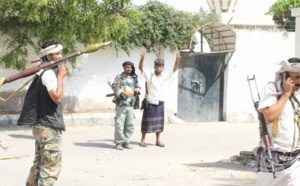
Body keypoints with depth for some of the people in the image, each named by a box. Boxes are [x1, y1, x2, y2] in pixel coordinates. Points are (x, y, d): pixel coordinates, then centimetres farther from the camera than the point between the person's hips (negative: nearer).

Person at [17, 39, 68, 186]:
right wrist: (60, 76, -19)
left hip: (42, 125, 11)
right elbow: (57, 98, -26)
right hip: (49, 126, -11)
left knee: (39, 164, 17)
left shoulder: (44, 72, 16)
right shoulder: (49, 74, -16)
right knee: (51, 166, -10)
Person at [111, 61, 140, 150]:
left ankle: (126, 142, 14)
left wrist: (137, 89, -1)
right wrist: (121, 93, -27)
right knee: (119, 124, -8)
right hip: (121, 104, -5)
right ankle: (119, 143, 1)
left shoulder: (134, 78, 17)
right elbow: (114, 86, -11)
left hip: (130, 105, 5)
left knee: (130, 126, 5)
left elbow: (138, 86, 24)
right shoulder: (119, 77, 2)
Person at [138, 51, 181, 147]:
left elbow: (174, 69, 0)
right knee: (146, 121, 1)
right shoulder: (149, 75, -3)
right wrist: (142, 59, -32)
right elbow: (141, 68, -14)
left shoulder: (165, 77, 5)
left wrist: (177, 60, -17)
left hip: (160, 103, 3)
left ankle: (158, 140, 18)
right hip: (150, 103, -3)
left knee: (159, 122, 9)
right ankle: (143, 140, 10)